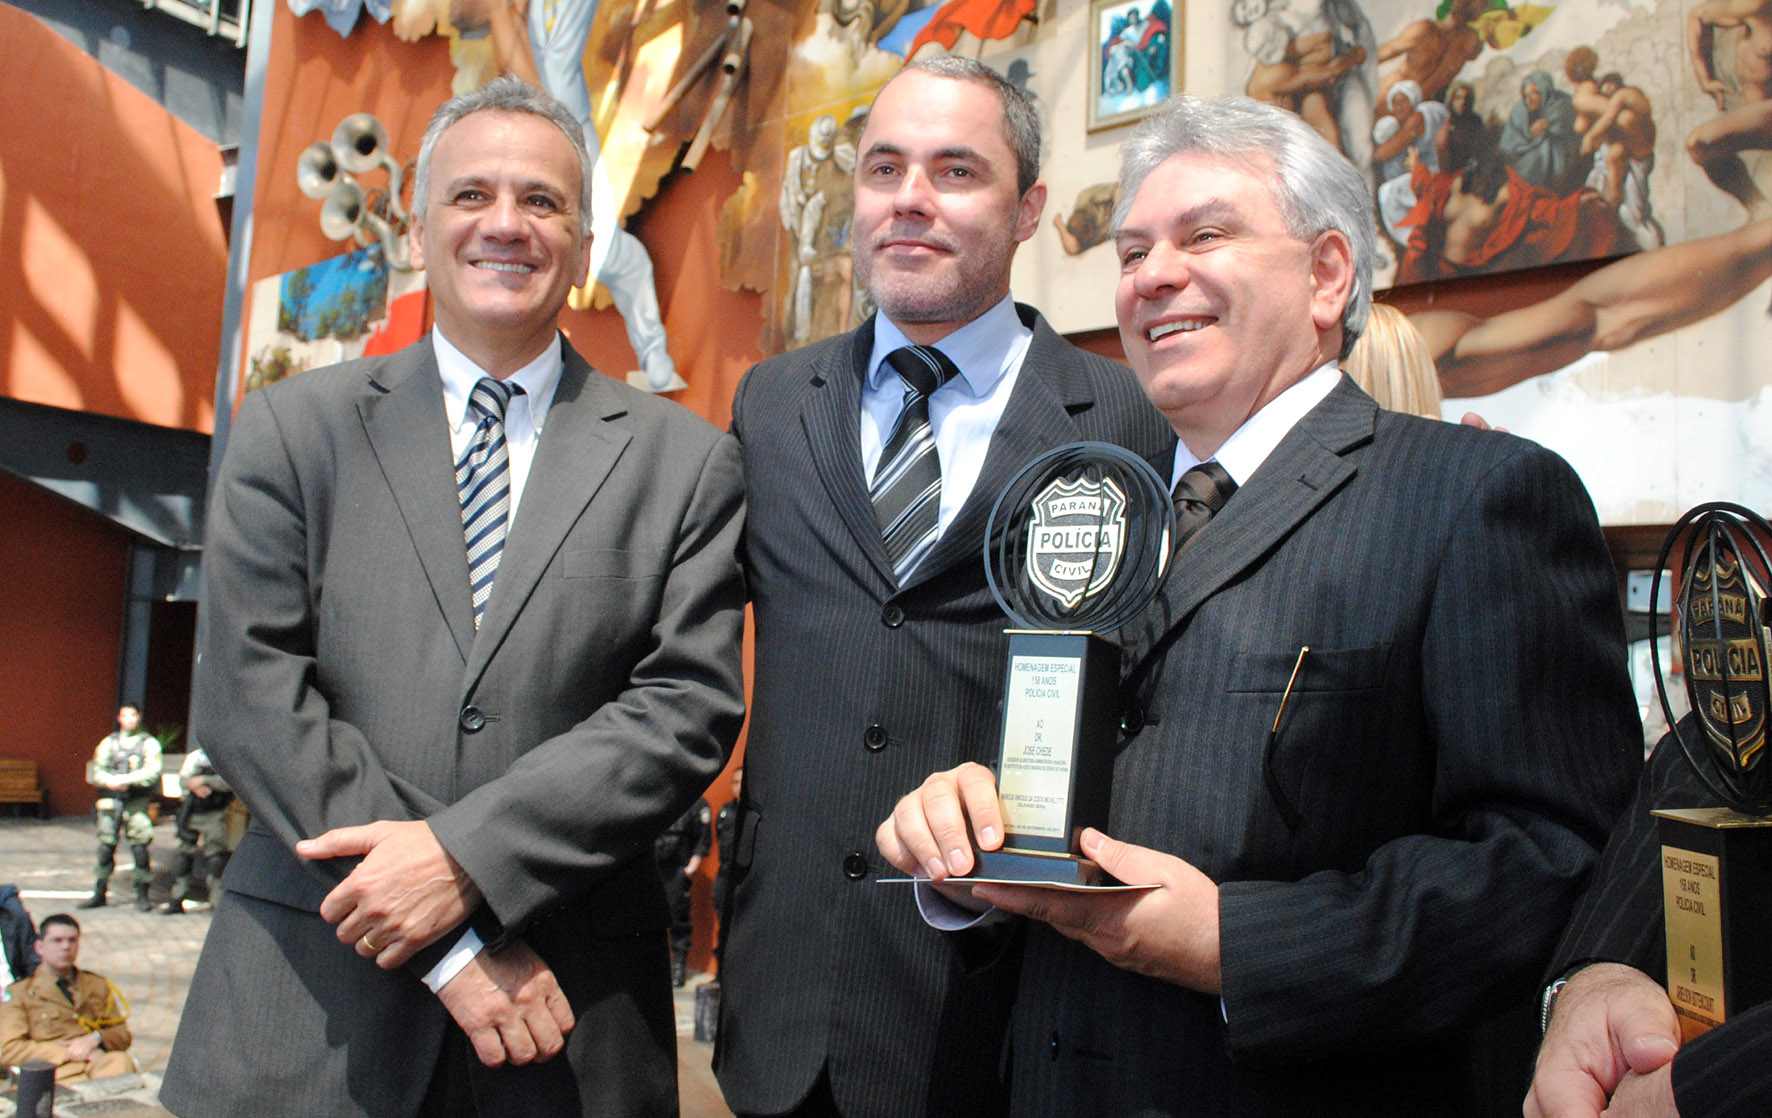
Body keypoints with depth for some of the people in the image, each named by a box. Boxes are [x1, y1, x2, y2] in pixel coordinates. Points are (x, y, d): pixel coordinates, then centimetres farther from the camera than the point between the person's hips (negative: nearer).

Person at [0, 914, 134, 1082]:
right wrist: (68, 1052, -7)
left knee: (122, 1061, -36)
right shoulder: (18, 992, 16)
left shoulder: (98, 985, 27)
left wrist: (95, 1040, -3)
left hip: (101, 1063, 4)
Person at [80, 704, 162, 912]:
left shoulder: (149, 743, 5)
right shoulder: (108, 743, 14)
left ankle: (142, 895, 4)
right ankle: (99, 894, 14)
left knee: (140, 848, -5)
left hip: (137, 803, -3)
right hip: (111, 801, 3)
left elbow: (151, 772, -8)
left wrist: (124, 779, -17)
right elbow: (97, 771, 8)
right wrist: (110, 781, -12)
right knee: (106, 848, 4)